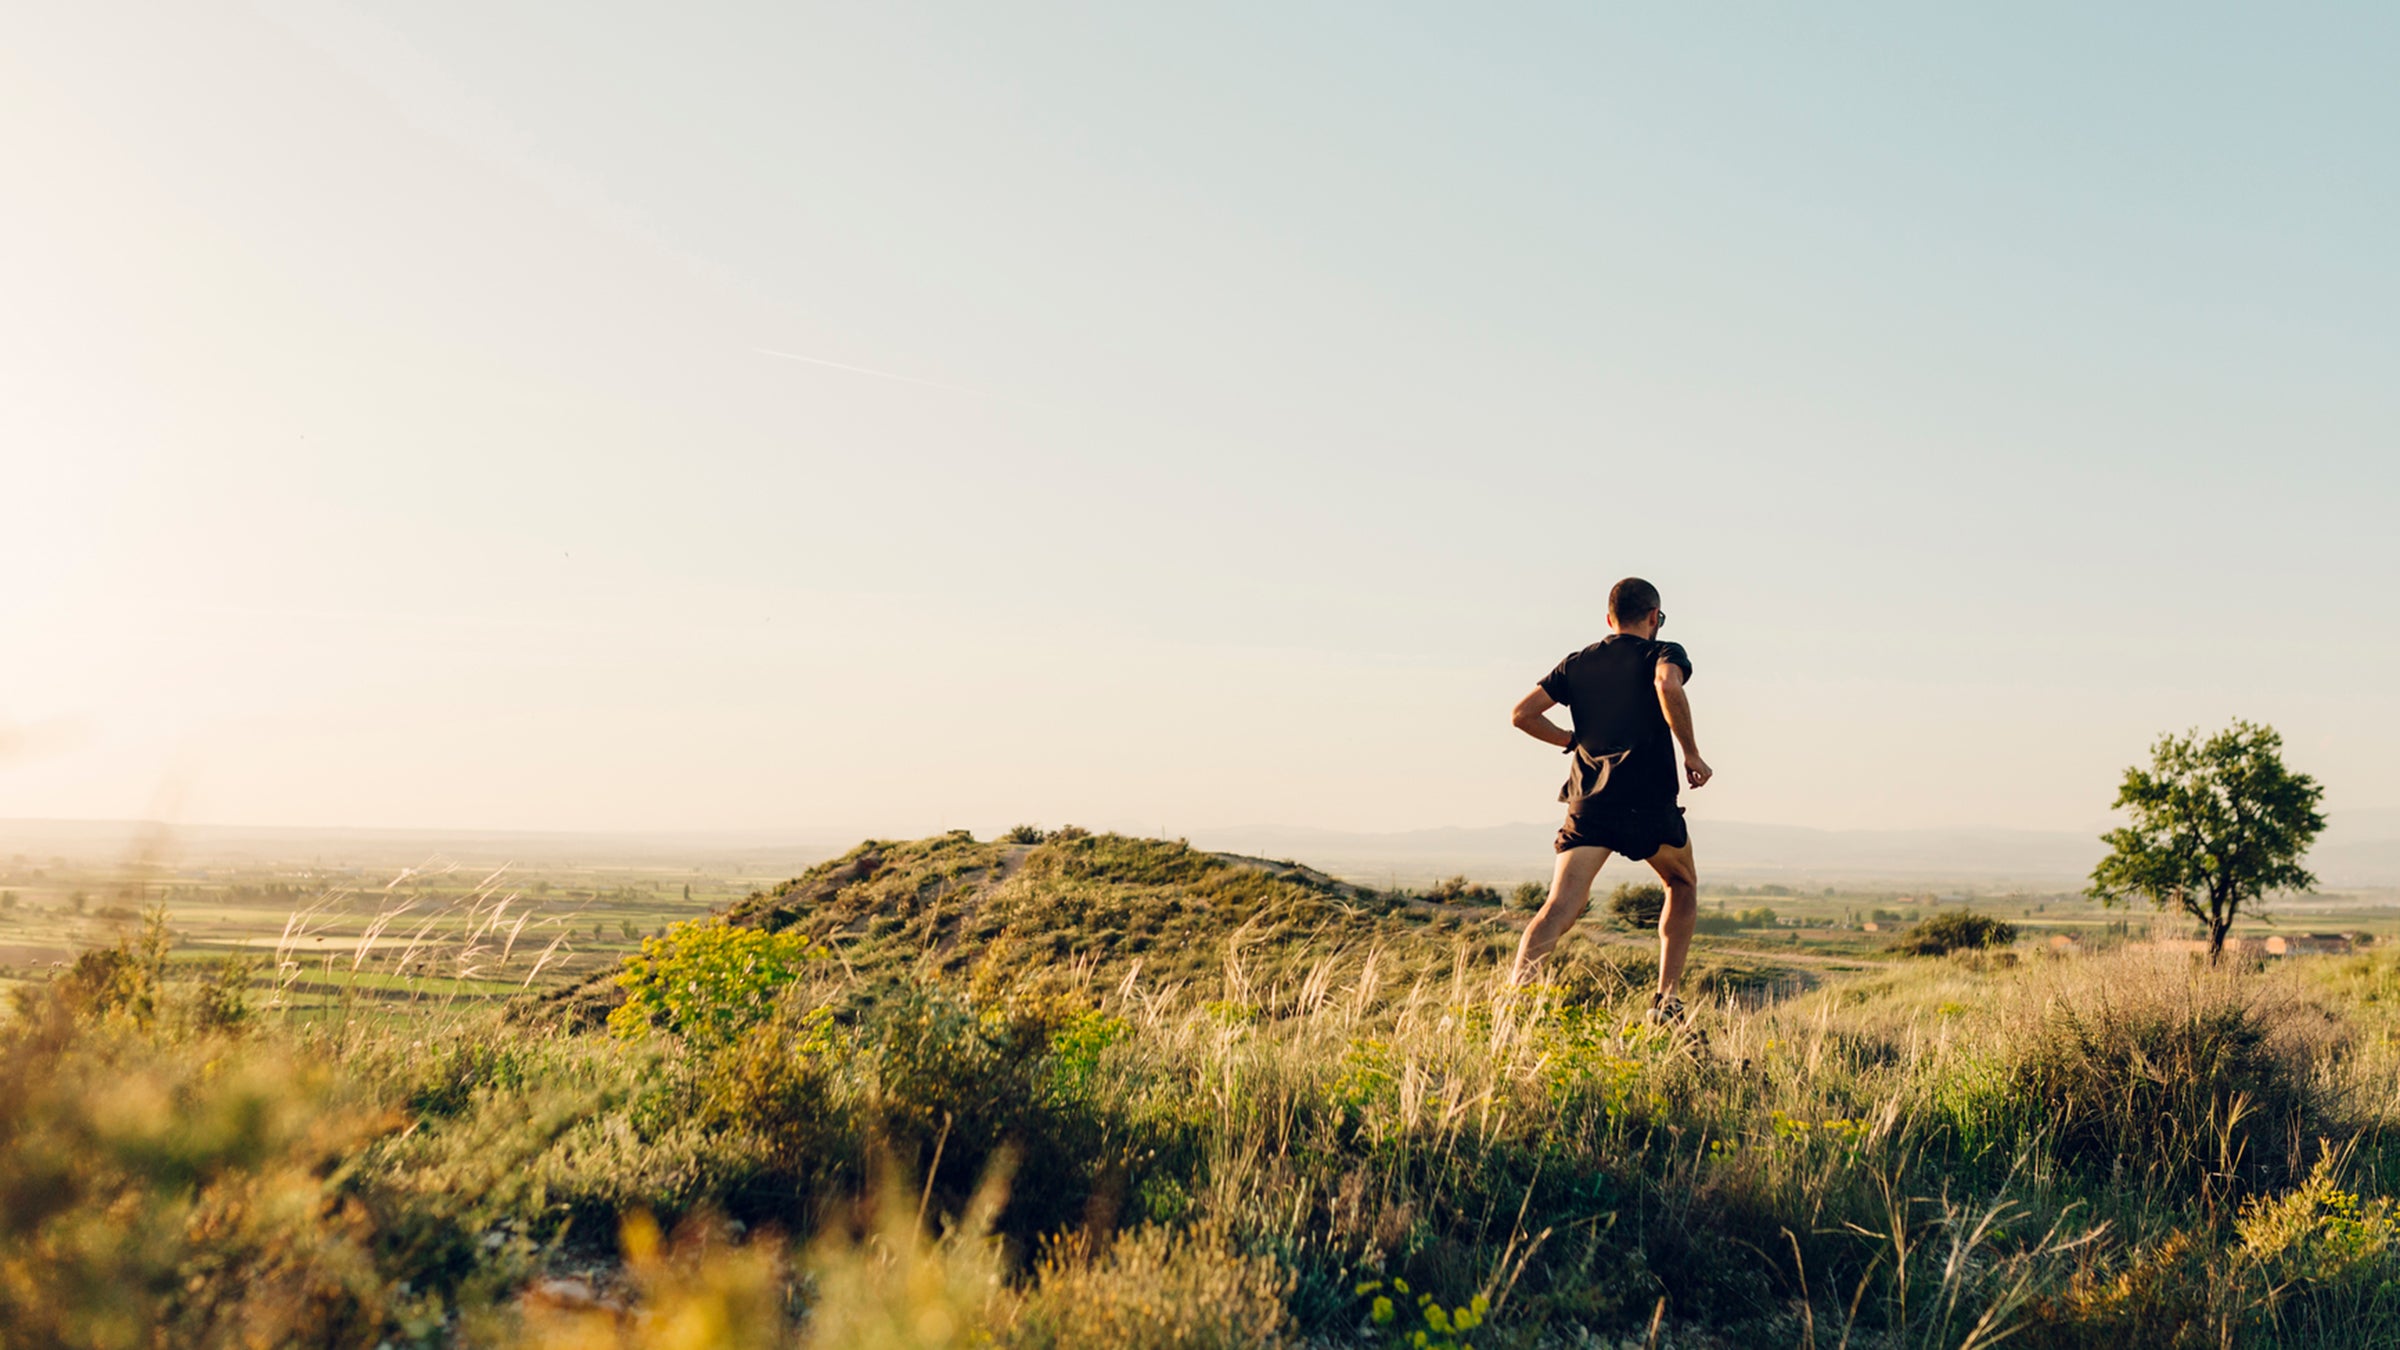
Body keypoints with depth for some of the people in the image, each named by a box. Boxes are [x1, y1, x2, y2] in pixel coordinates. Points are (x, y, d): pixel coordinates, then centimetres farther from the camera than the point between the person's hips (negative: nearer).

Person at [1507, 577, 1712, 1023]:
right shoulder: (1663, 653, 5)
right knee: (1683, 885, 24)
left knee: (1561, 908, -8)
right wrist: (1691, 753, -11)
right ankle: (1665, 1000, 17)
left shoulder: (1577, 663, 17)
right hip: (1650, 803, -2)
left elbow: (1522, 713, 9)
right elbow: (1668, 687, -20)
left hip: (1589, 803, 2)